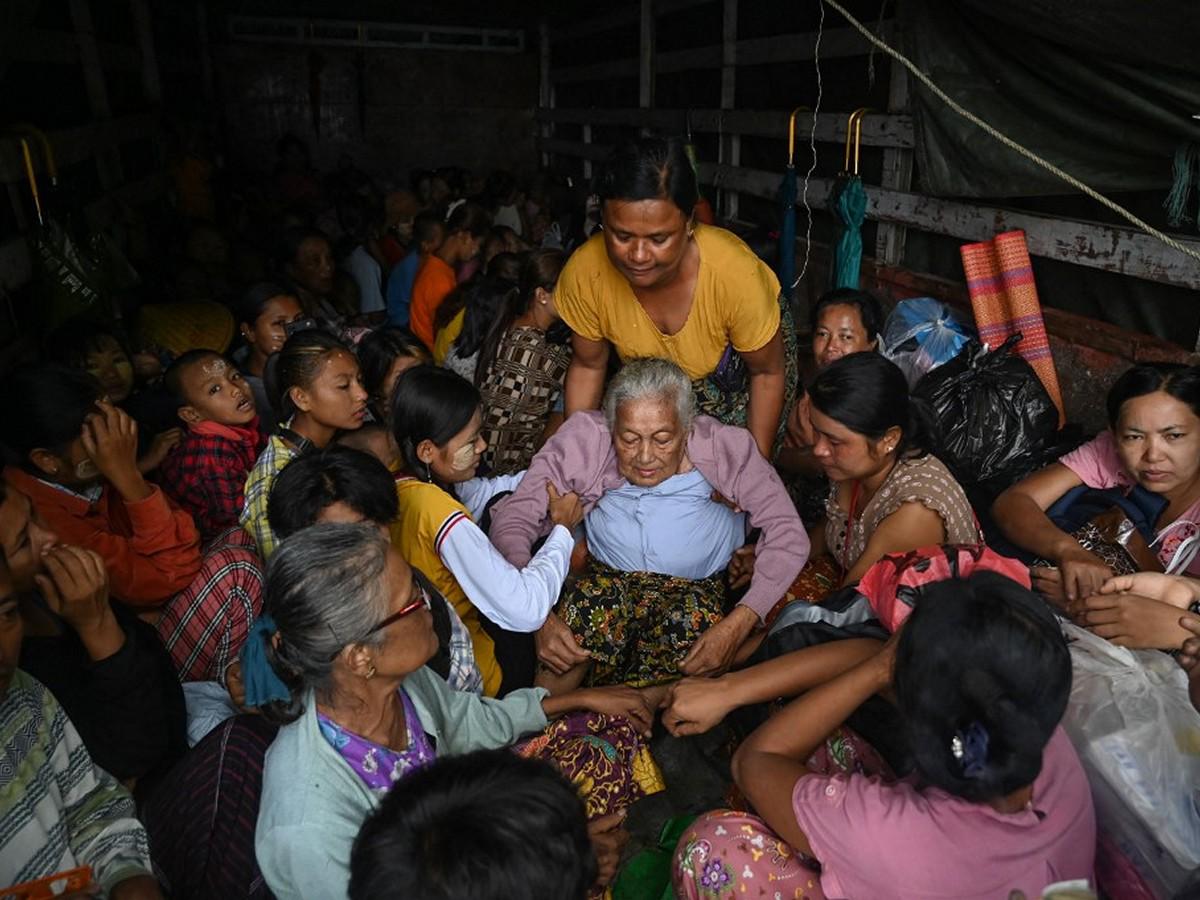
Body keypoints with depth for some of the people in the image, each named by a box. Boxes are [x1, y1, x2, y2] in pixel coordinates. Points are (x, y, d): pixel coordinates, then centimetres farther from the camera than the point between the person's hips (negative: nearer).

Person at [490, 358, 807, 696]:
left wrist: (738, 625, -26)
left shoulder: (725, 447, -14)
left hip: (696, 588, 0)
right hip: (606, 576, 0)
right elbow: (512, 518, -13)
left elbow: (788, 535, -12)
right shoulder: (584, 439, -14)